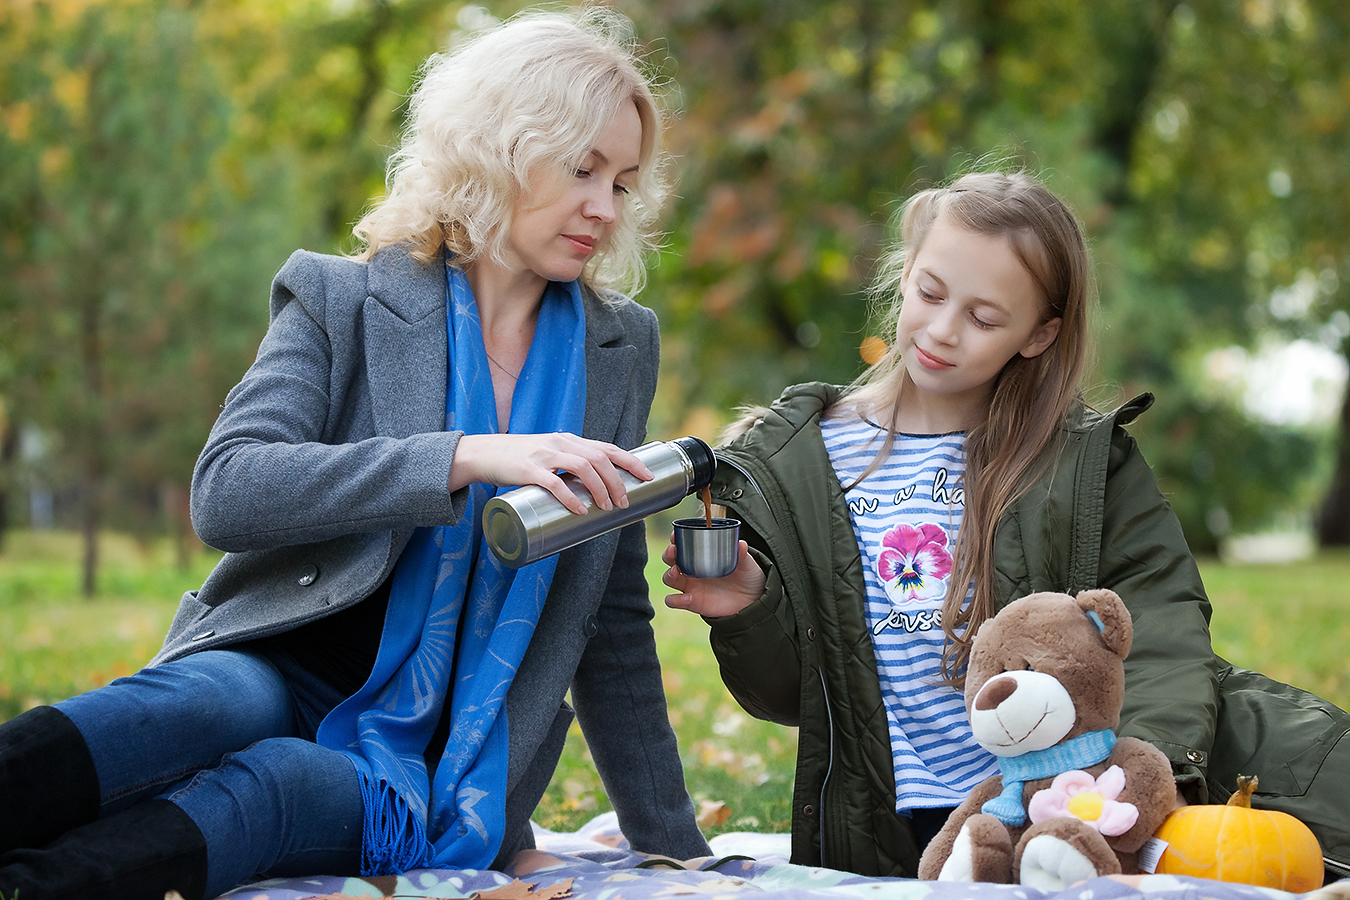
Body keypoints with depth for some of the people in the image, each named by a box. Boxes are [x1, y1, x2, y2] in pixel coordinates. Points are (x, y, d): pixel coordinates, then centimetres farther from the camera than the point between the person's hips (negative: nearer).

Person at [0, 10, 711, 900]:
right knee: (215, 697, -39)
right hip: (281, 677, -1)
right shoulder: (341, 301, 2)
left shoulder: (620, 348, 13)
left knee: (268, 784, -35)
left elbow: (614, 624, 18)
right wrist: (466, 458, -25)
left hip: (435, 781, 2)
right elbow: (224, 492, -15)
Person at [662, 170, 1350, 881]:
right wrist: (750, 614, -13)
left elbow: (1160, 623, -5)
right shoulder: (789, 466, 5)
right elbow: (786, 694, 8)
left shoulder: (1085, 458, 6)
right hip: (892, 840, 2)